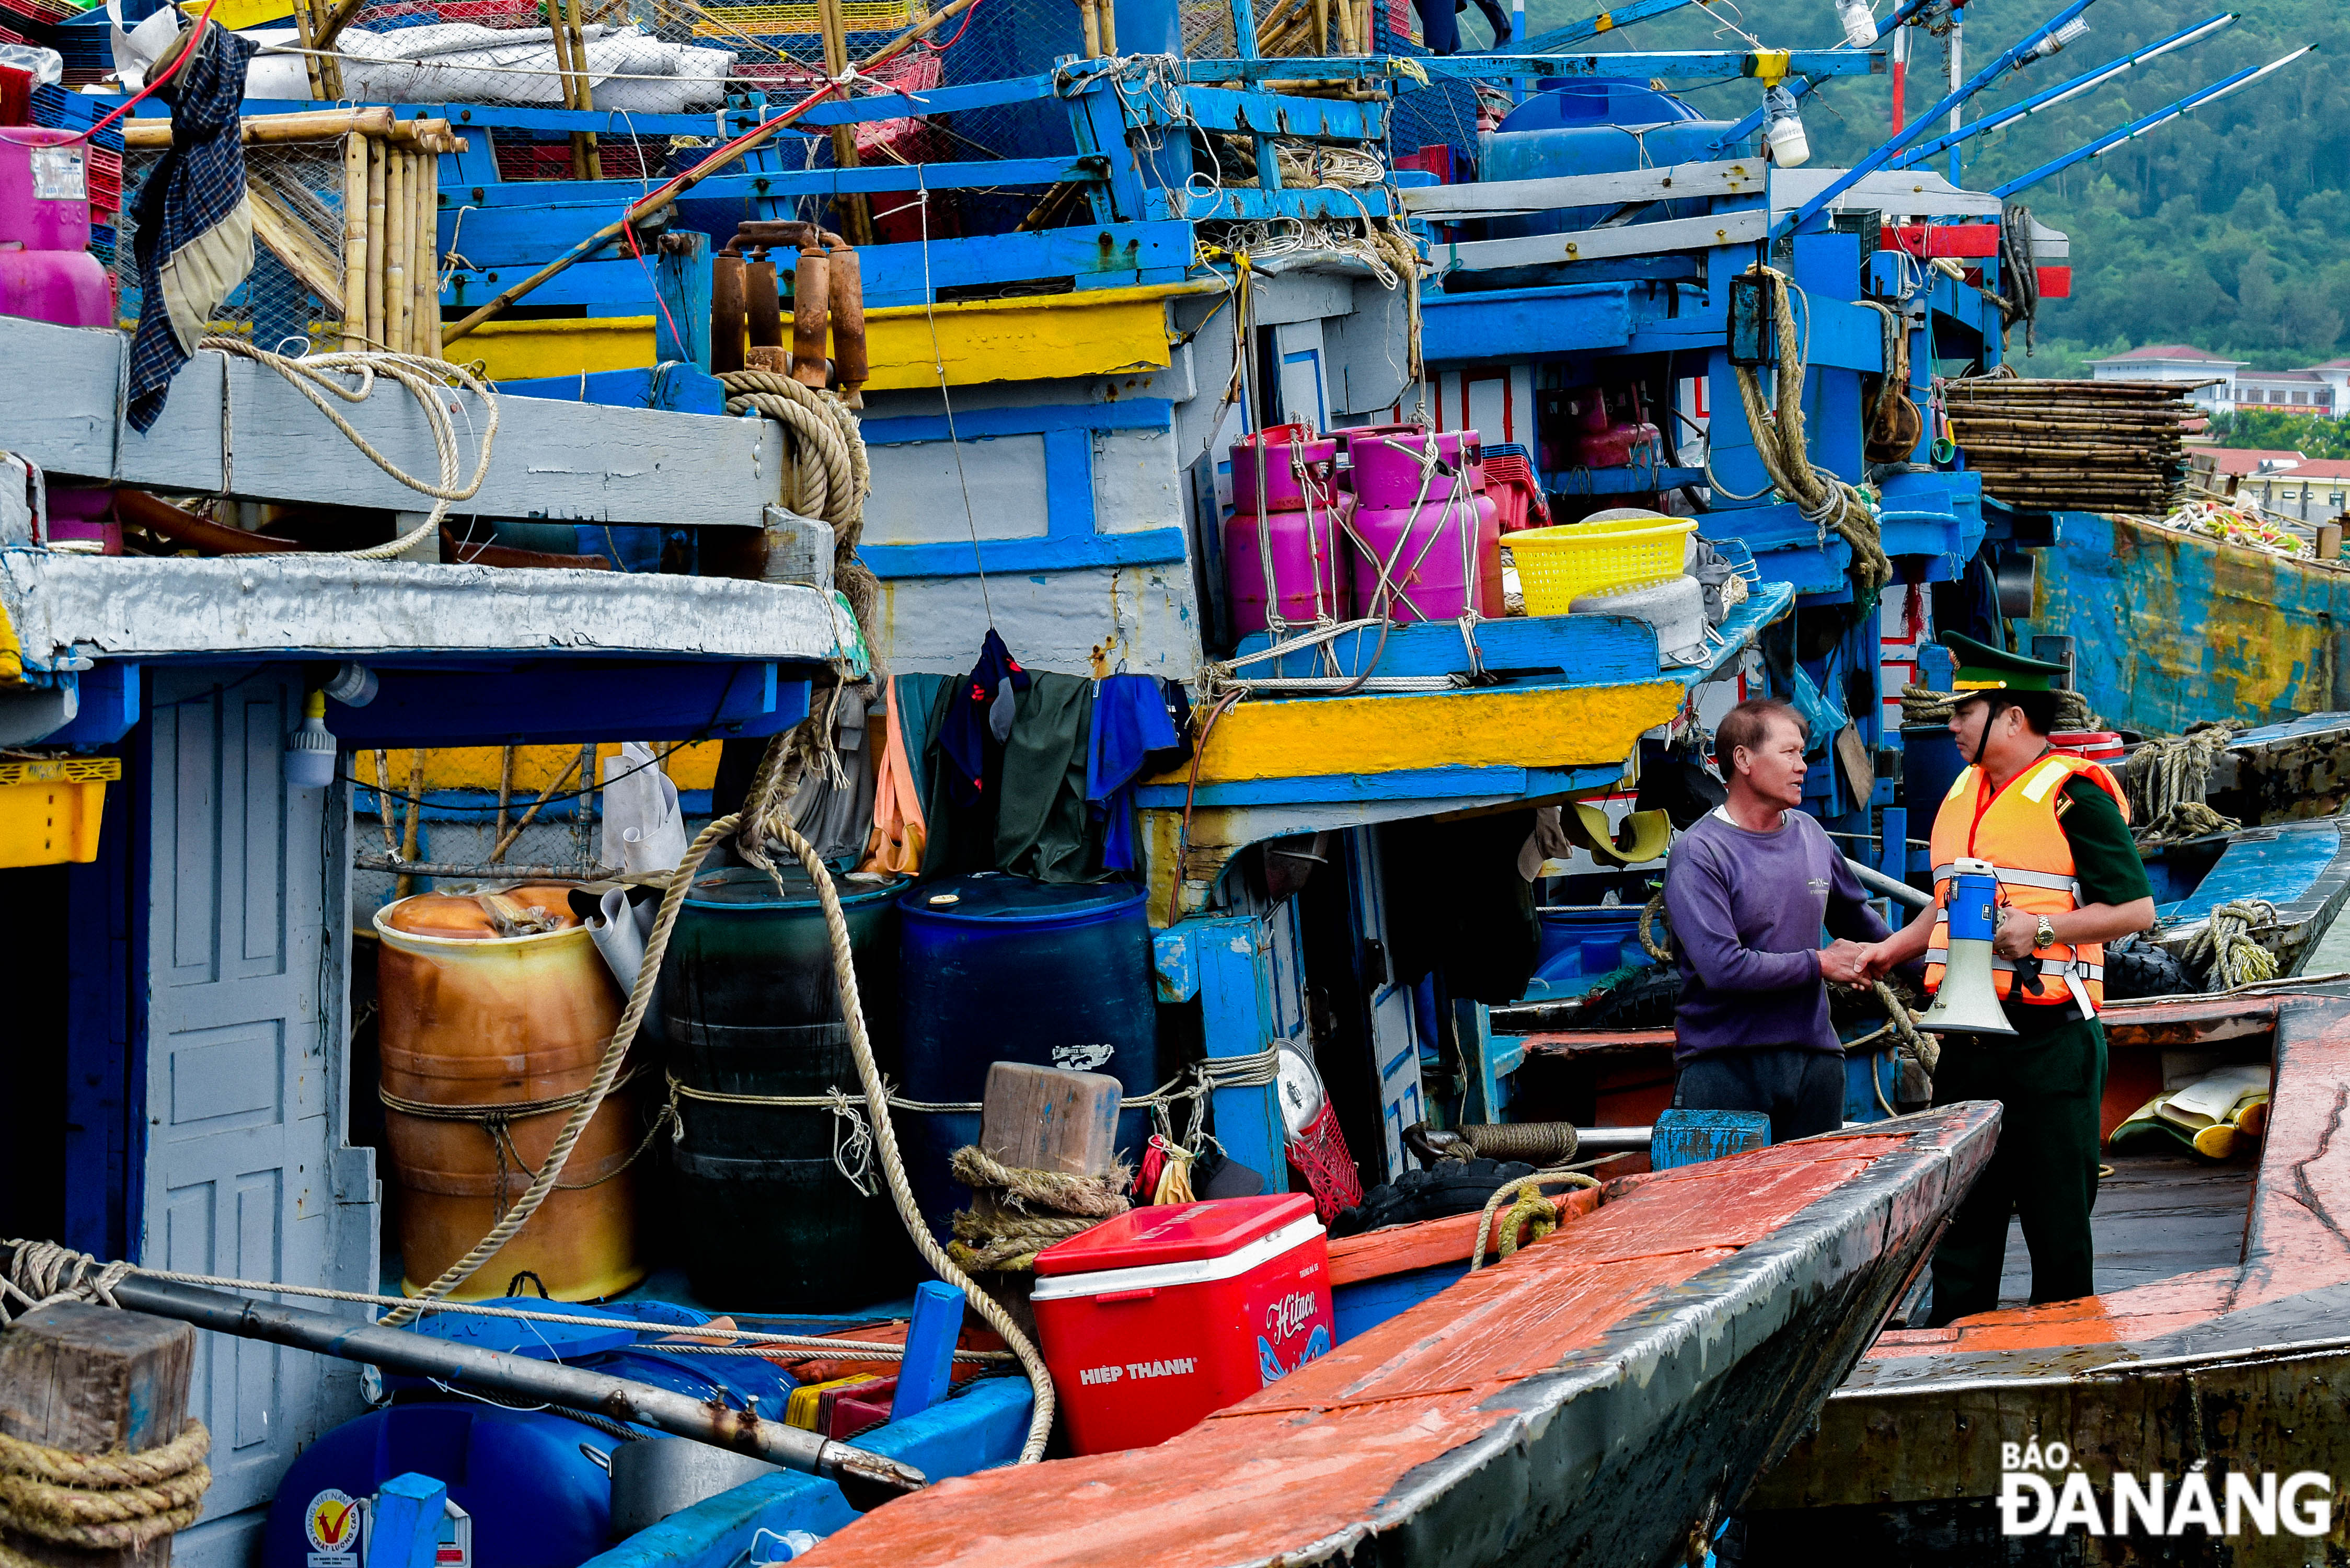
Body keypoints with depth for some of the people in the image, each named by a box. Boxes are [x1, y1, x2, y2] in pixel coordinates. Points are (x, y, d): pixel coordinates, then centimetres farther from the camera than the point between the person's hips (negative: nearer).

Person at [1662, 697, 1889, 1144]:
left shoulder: (1810, 835, 12)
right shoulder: (1698, 854, -10)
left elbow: (1858, 920, 29)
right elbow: (1723, 967, -20)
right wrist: (1820, 964, -9)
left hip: (1814, 1058, 6)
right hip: (1723, 1068, -6)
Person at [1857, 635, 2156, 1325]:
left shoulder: (2074, 794, -9)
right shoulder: (1963, 793, 16)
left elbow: (2136, 908, -11)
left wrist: (2041, 930, -20)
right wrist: (1893, 949, 15)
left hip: (2049, 1039, -7)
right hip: (1967, 1036, 8)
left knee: (2057, 1217, 0)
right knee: (1959, 1208, 9)